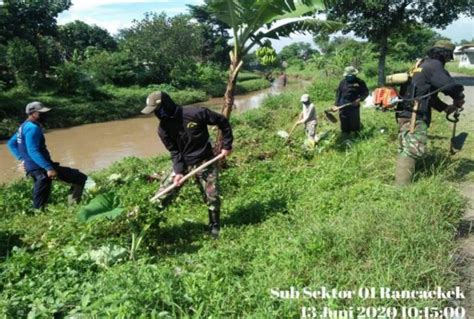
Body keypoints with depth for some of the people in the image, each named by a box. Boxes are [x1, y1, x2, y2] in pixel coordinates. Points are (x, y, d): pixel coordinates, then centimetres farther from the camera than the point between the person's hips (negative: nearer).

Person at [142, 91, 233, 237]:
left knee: (212, 197, 3)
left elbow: (222, 121, -11)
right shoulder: (163, 128, -9)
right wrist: (178, 171, -17)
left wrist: (227, 145, -9)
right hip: (182, 164, 3)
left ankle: (215, 226, 28)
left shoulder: (196, 114, -22)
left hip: (205, 162, -3)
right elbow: (174, 152, -3)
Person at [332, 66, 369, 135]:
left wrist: (360, 99, -15)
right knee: (344, 123, 8)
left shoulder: (360, 82, -1)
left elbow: (366, 92, 3)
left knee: (355, 122, 3)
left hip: (354, 106, -3)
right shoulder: (343, 82, 8)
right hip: (343, 106, 3)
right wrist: (336, 105, 3)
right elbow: (338, 93, 11)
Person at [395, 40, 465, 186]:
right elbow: (450, 86, -19)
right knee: (412, 150, -14)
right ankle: (402, 188, -17)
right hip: (414, 116, -10)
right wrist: (459, 99, 2)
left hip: (406, 113, 10)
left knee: (405, 149, 17)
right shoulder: (434, 66, -10)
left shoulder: (423, 64, 20)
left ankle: (400, 184, 26)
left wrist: (445, 107, 18)